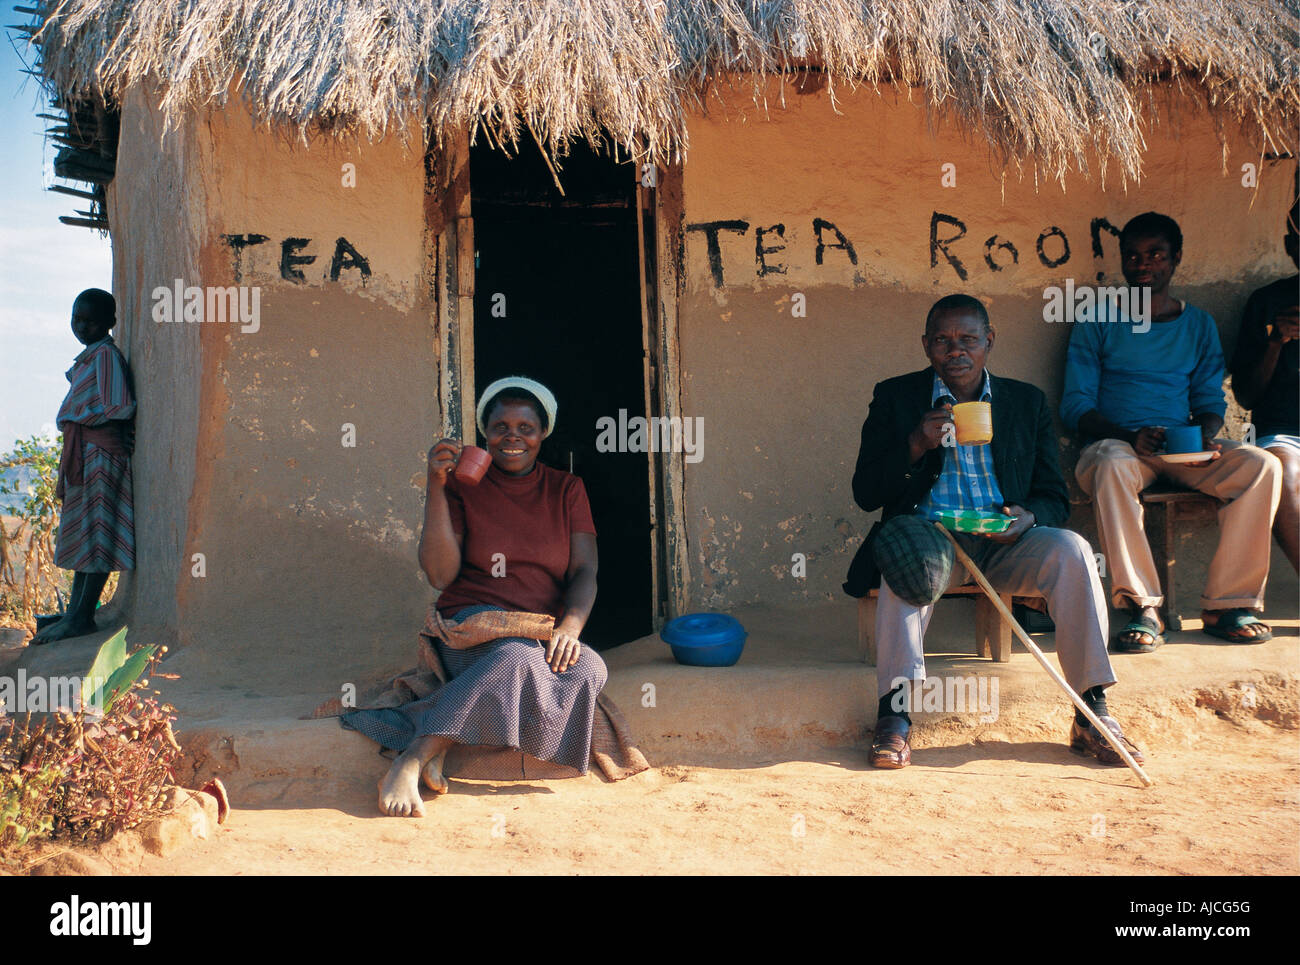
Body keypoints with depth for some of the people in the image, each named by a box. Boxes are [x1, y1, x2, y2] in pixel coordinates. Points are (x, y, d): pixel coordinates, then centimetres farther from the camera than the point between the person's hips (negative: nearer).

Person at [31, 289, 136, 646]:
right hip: (81, 450, 10)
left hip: (100, 450, -10)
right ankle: (75, 613, 17)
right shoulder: (89, 356, 18)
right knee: (83, 533, 12)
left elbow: (118, 408, -17)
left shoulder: (105, 354, -10)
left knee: (96, 533, -8)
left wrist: (78, 419, -4)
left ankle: (82, 617, -7)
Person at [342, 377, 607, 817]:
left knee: (589, 669, -32)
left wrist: (569, 626, -18)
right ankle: (407, 766, -39)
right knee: (521, 654, -38)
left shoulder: (566, 490, 14)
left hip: (543, 635, 3)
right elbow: (440, 575, -5)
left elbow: (585, 571, 3)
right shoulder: (463, 486, 7)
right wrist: (435, 487, -12)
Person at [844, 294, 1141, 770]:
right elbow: (865, 493, 1)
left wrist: (1028, 517, -14)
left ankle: (1092, 714, -20)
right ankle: (894, 714, -31)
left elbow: (1055, 498, 10)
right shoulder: (895, 398, 8)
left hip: (1005, 542, 2)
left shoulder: (1027, 402, 13)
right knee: (909, 561, -35)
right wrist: (915, 446, -16)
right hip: (931, 534, -2)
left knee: (1072, 550, -26)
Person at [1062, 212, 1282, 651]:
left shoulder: (1198, 325, 19)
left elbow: (1210, 399, 16)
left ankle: (1228, 603, -22)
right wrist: (1130, 435, -18)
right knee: (1112, 467, -40)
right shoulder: (1097, 323, 9)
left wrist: (1206, 435, -10)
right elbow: (1075, 405, 0)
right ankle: (1143, 609, -37)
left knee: (1262, 466, -25)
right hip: (1115, 442, -3)